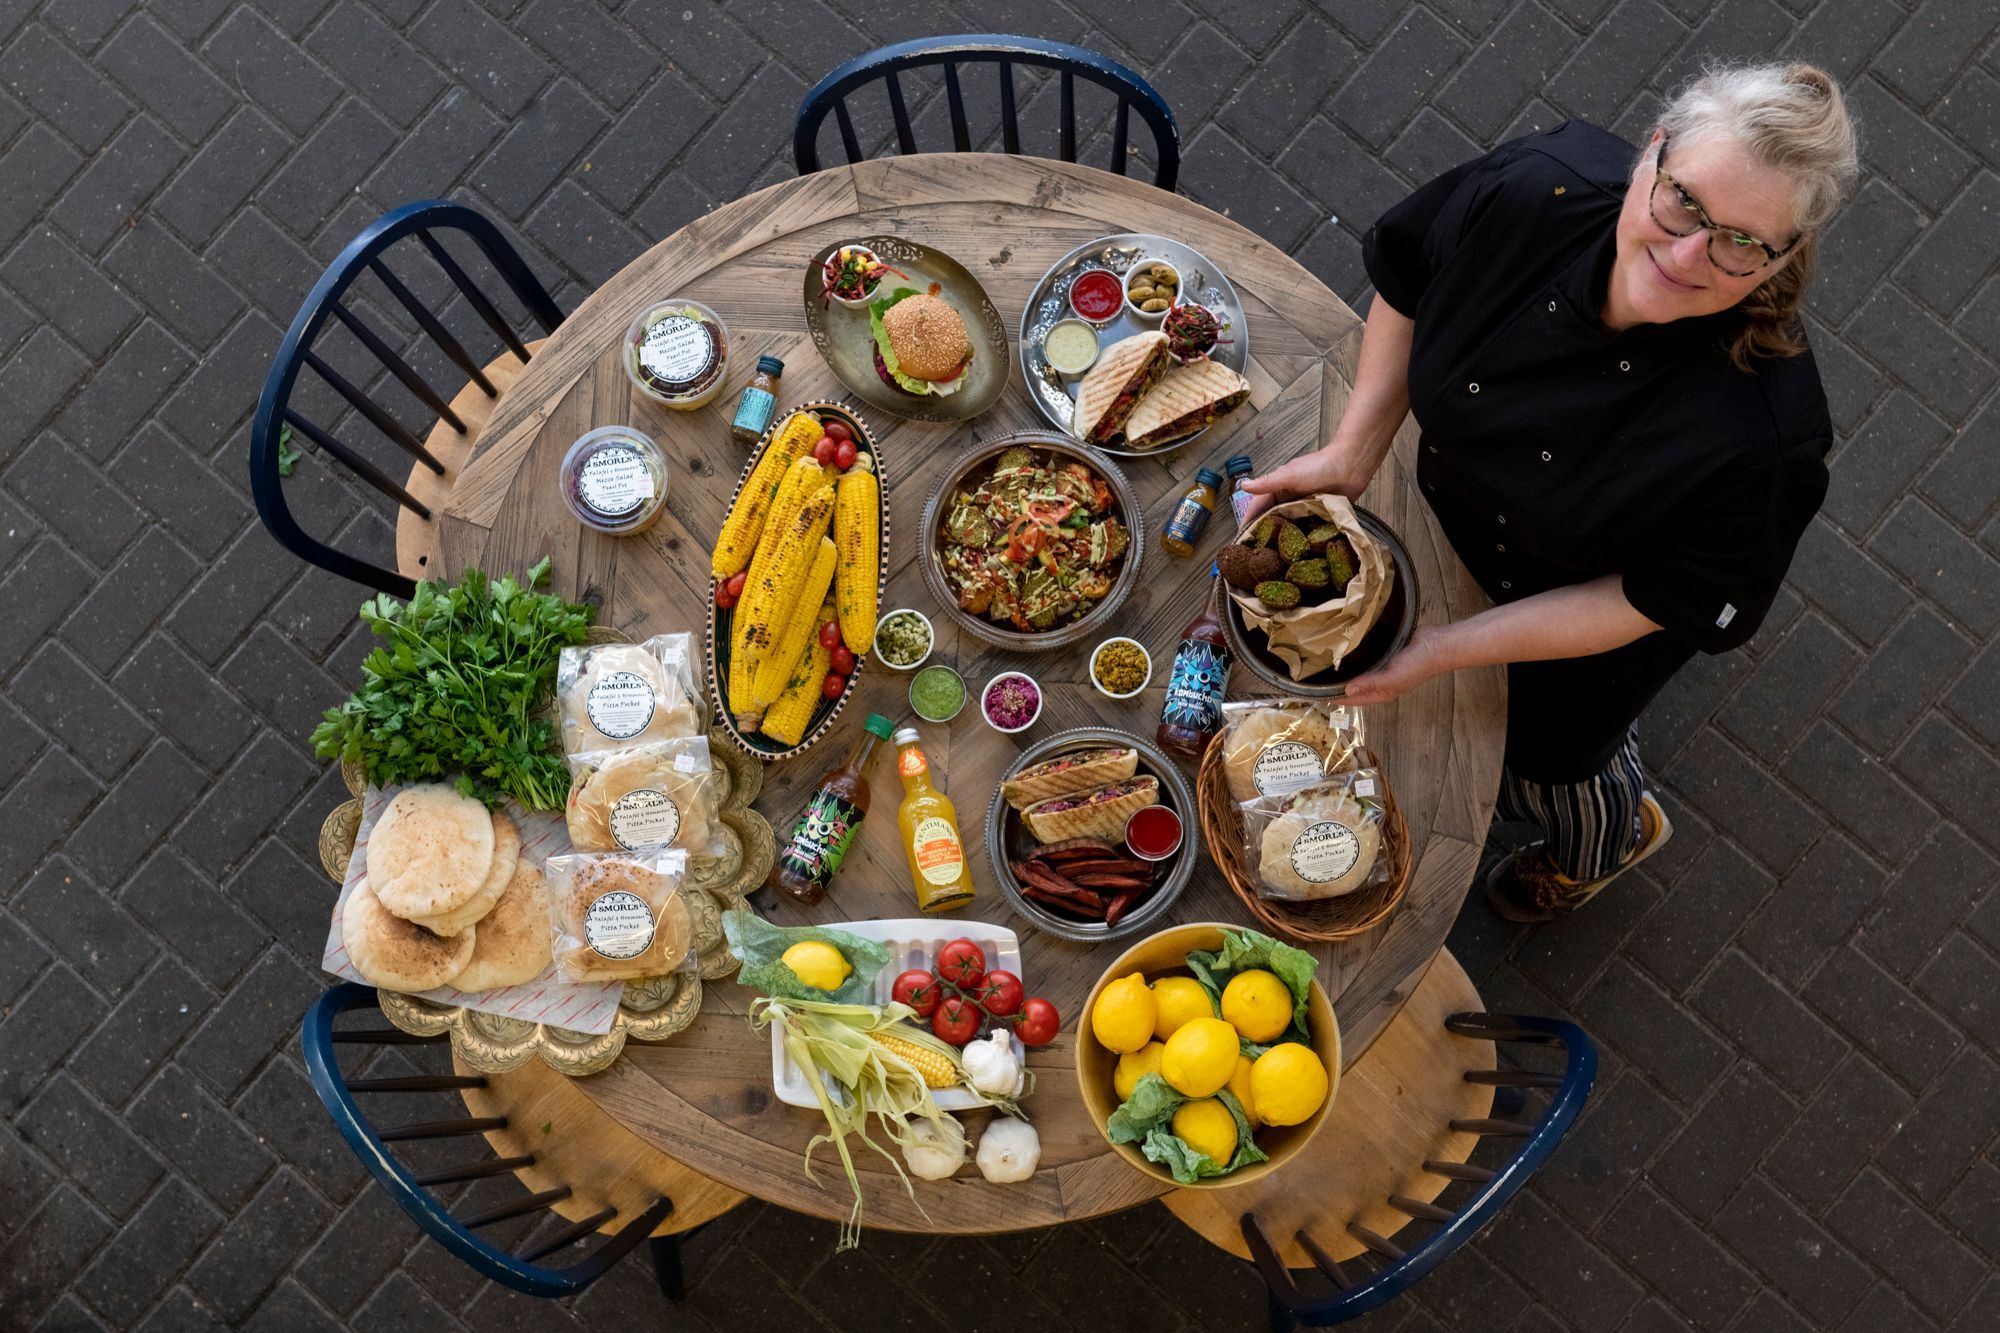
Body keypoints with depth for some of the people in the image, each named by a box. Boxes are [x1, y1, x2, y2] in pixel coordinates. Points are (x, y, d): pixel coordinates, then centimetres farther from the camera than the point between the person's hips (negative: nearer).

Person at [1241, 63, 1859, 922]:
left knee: (1550, 753, 27)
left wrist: (1451, 648, -27)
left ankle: (1610, 839, 67)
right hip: (1458, 513, 3)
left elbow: (1655, 602, -27)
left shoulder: (1763, 426, -42)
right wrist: (1352, 453, -18)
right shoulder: (1536, 191, -33)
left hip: (1590, 631, -3)